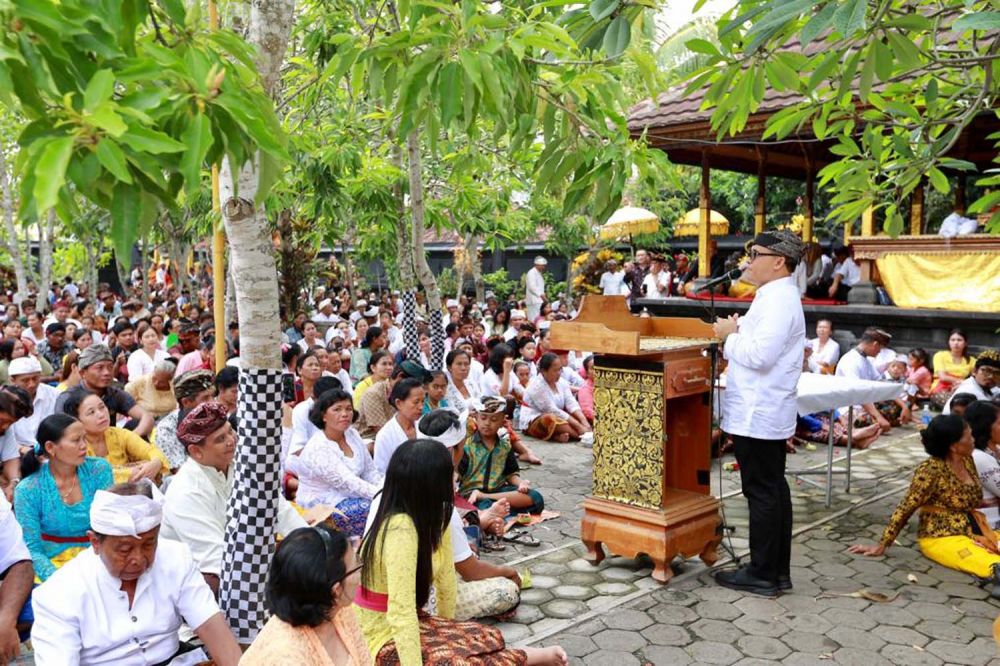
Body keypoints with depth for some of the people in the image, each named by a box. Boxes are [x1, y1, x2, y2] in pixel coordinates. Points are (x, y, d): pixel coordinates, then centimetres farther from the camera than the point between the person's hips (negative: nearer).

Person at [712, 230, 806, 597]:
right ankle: (777, 570, 23)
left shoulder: (779, 301, -17)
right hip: (767, 412, 11)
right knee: (773, 490, 14)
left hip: (757, 415, -11)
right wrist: (736, 333, 3)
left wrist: (730, 335, -11)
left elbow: (759, 355, -26)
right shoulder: (775, 296, 16)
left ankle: (763, 574, 7)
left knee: (762, 493, -2)